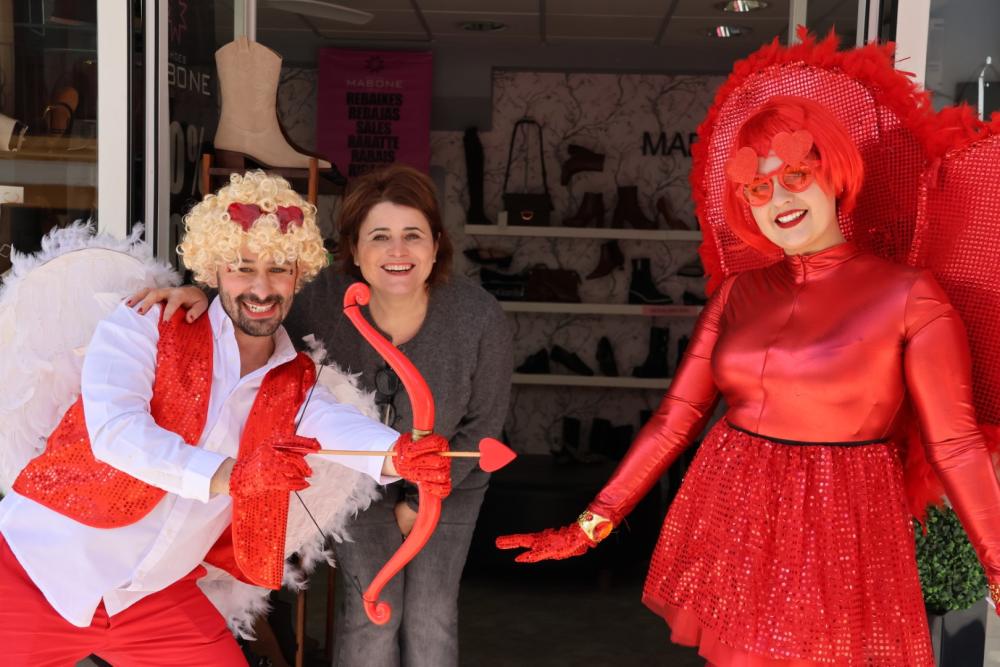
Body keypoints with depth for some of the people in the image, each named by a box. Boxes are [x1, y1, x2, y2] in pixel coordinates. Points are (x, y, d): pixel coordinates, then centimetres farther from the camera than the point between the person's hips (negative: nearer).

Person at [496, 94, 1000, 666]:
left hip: (837, 530, -4)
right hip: (730, 525, 4)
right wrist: (591, 525, 1)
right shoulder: (739, 292, 5)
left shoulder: (908, 294, -8)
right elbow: (676, 417, 4)